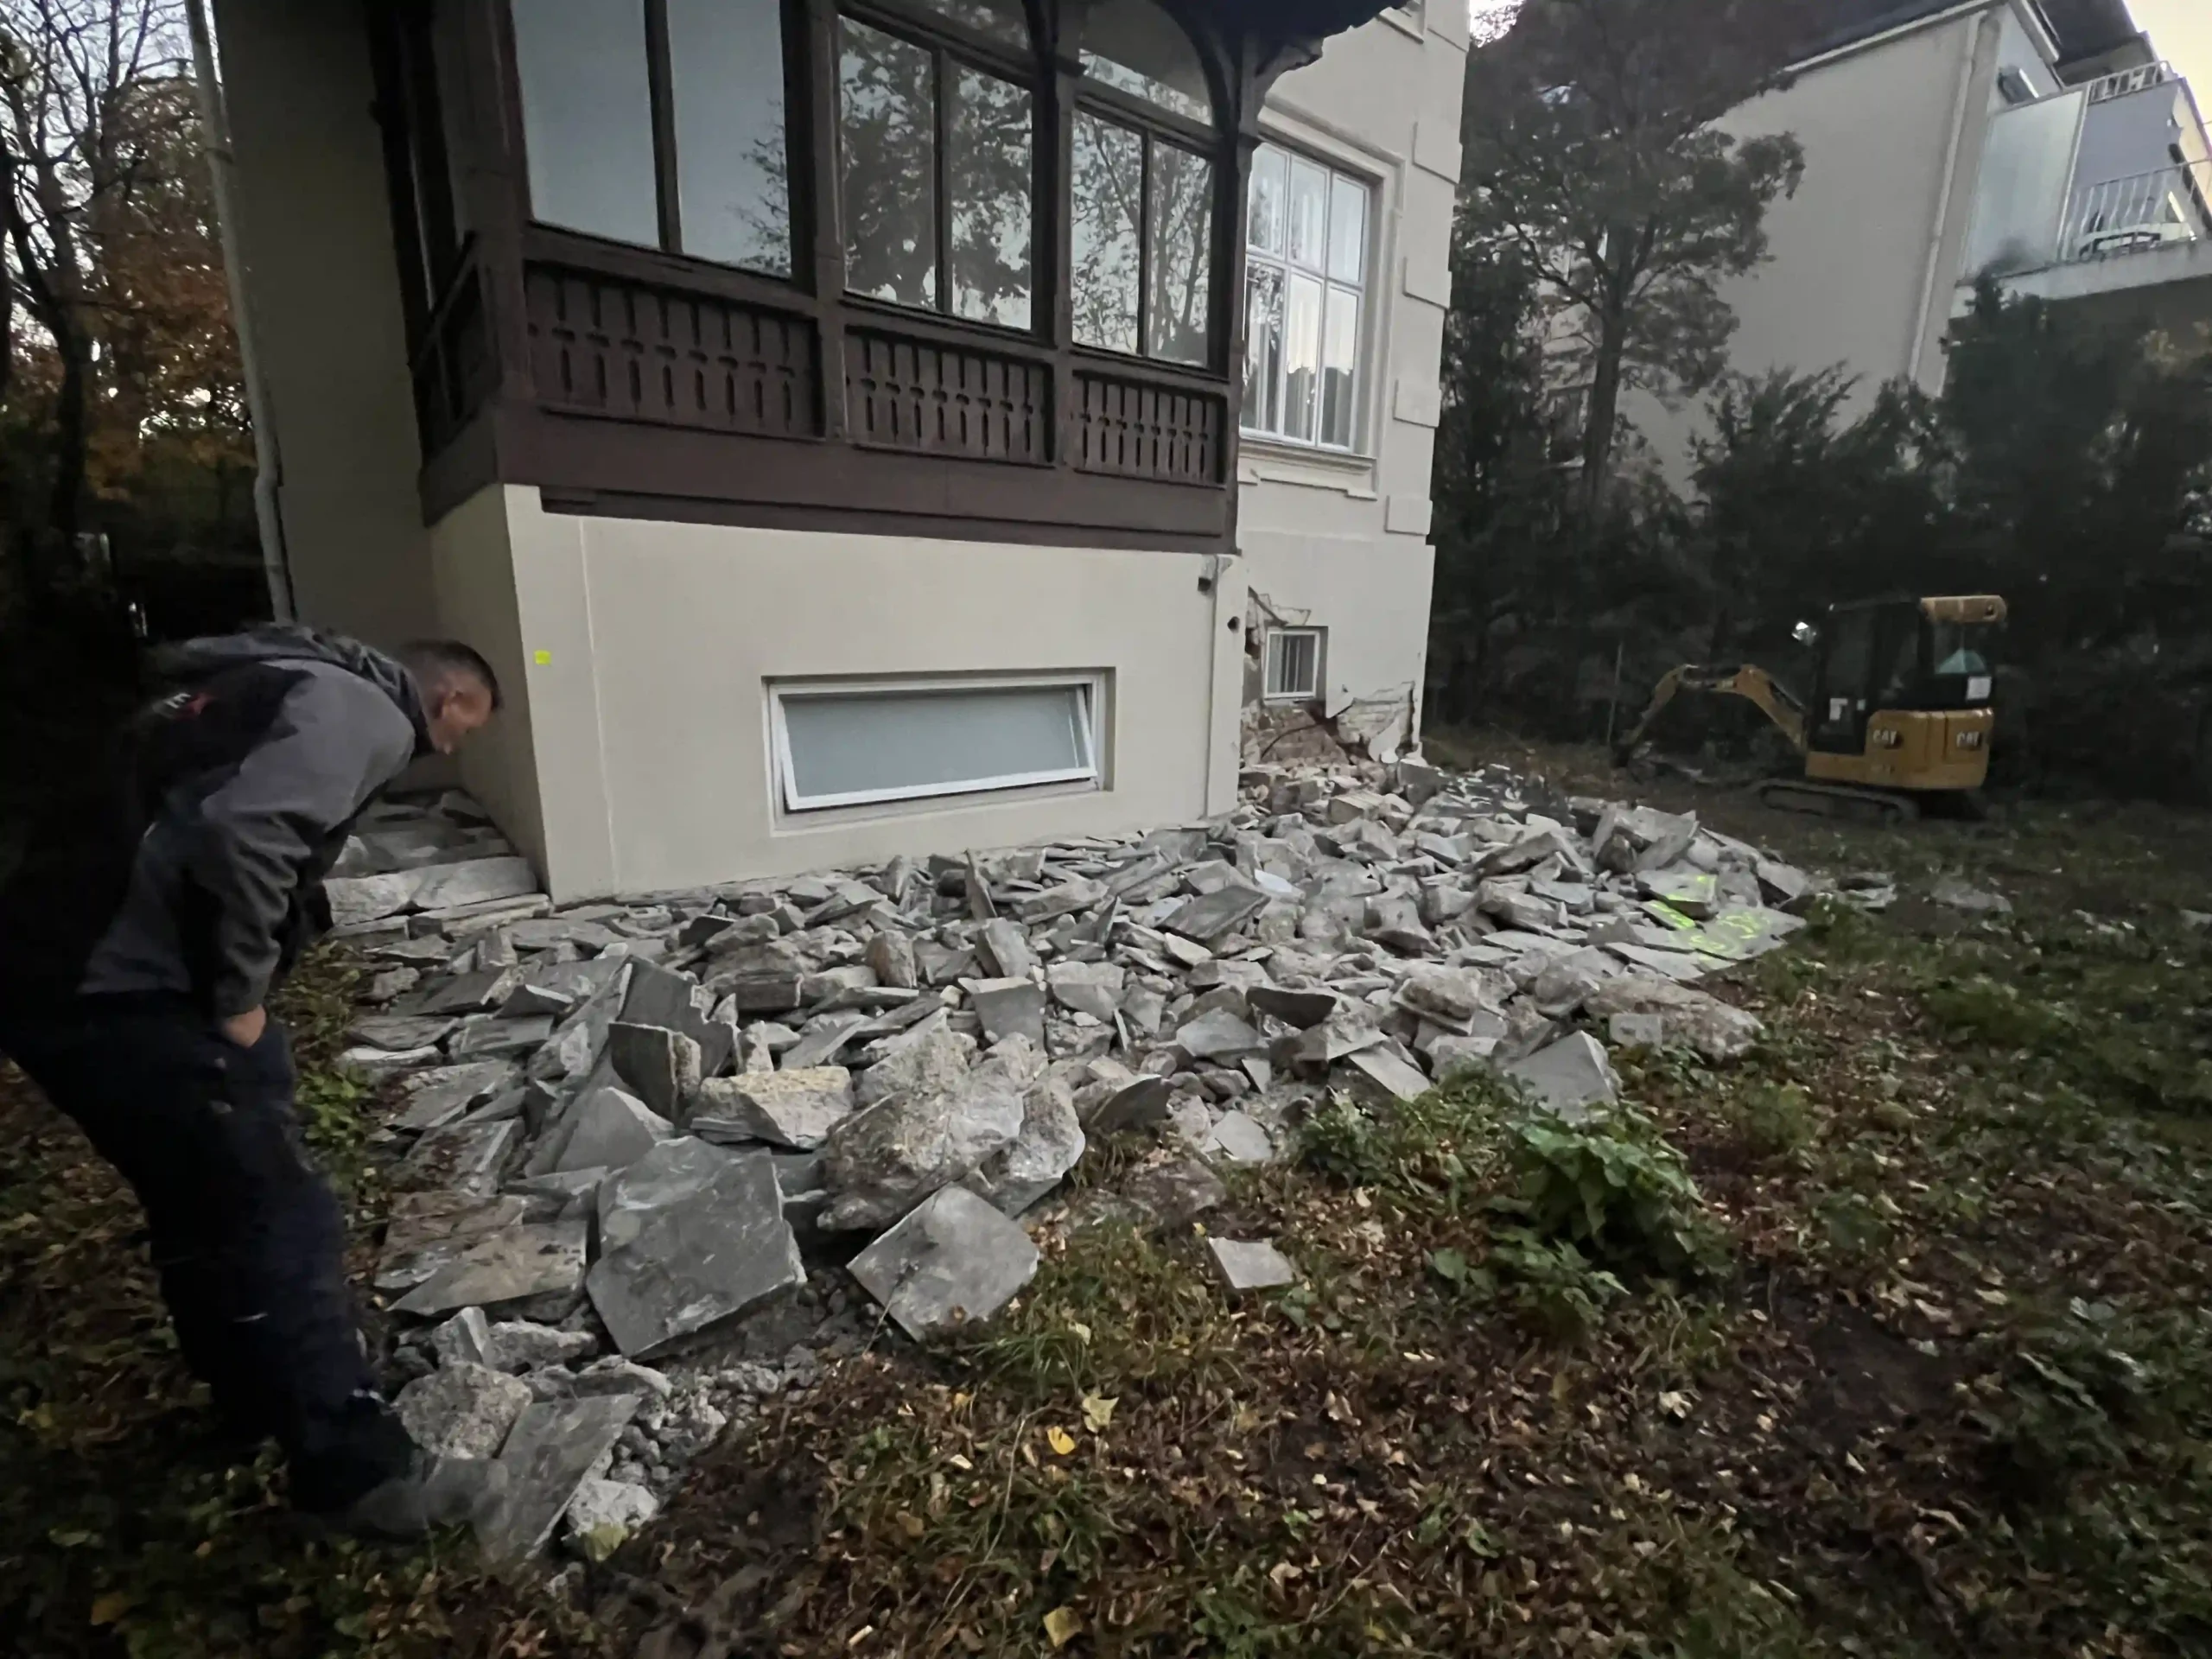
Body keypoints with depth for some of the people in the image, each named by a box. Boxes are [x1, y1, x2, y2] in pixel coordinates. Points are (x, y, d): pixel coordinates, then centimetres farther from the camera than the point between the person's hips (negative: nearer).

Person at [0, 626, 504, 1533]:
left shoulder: (284, 682, 21)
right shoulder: (364, 711, -9)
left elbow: (187, 812, 20)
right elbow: (243, 832, -25)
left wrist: (228, 991, 15)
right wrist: (239, 1000, -12)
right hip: (121, 993, -10)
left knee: (206, 1209, 24)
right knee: (283, 1222, 2)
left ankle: (260, 1398, 44)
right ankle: (356, 1469, 15)